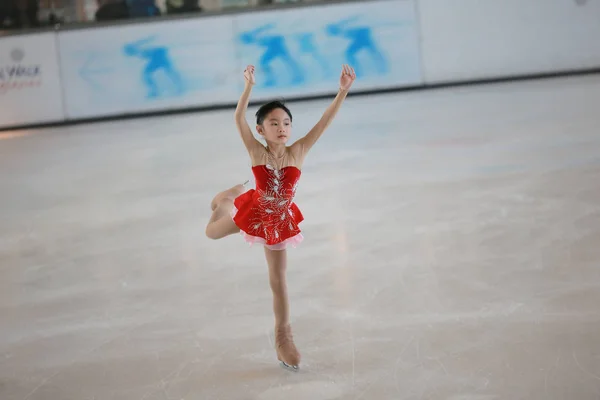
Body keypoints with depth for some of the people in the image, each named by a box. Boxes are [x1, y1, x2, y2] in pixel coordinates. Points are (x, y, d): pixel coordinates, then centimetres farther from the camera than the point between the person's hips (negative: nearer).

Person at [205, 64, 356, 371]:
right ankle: (228, 198, 57)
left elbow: (325, 122, -26)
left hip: (279, 221, 0)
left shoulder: (297, 152, -20)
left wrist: (343, 91, -36)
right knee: (212, 232, 26)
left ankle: (283, 337, 21)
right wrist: (249, 87, -43)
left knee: (278, 279, 8)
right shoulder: (257, 153, -21)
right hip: (254, 212, 0)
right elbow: (239, 119, -32)